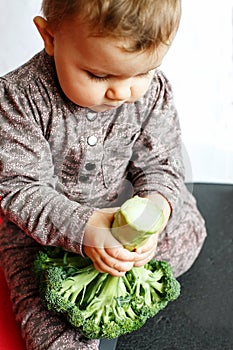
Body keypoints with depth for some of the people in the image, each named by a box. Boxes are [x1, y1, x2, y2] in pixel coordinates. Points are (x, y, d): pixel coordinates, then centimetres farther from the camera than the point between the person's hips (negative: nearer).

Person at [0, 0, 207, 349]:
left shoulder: (154, 92, -17)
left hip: (118, 211, 4)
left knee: (187, 228, -6)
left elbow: (160, 164, -9)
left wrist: (155, 206, -32)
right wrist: (80, 228, -39)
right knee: (44, 313, -17)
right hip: (39, 225, -3)